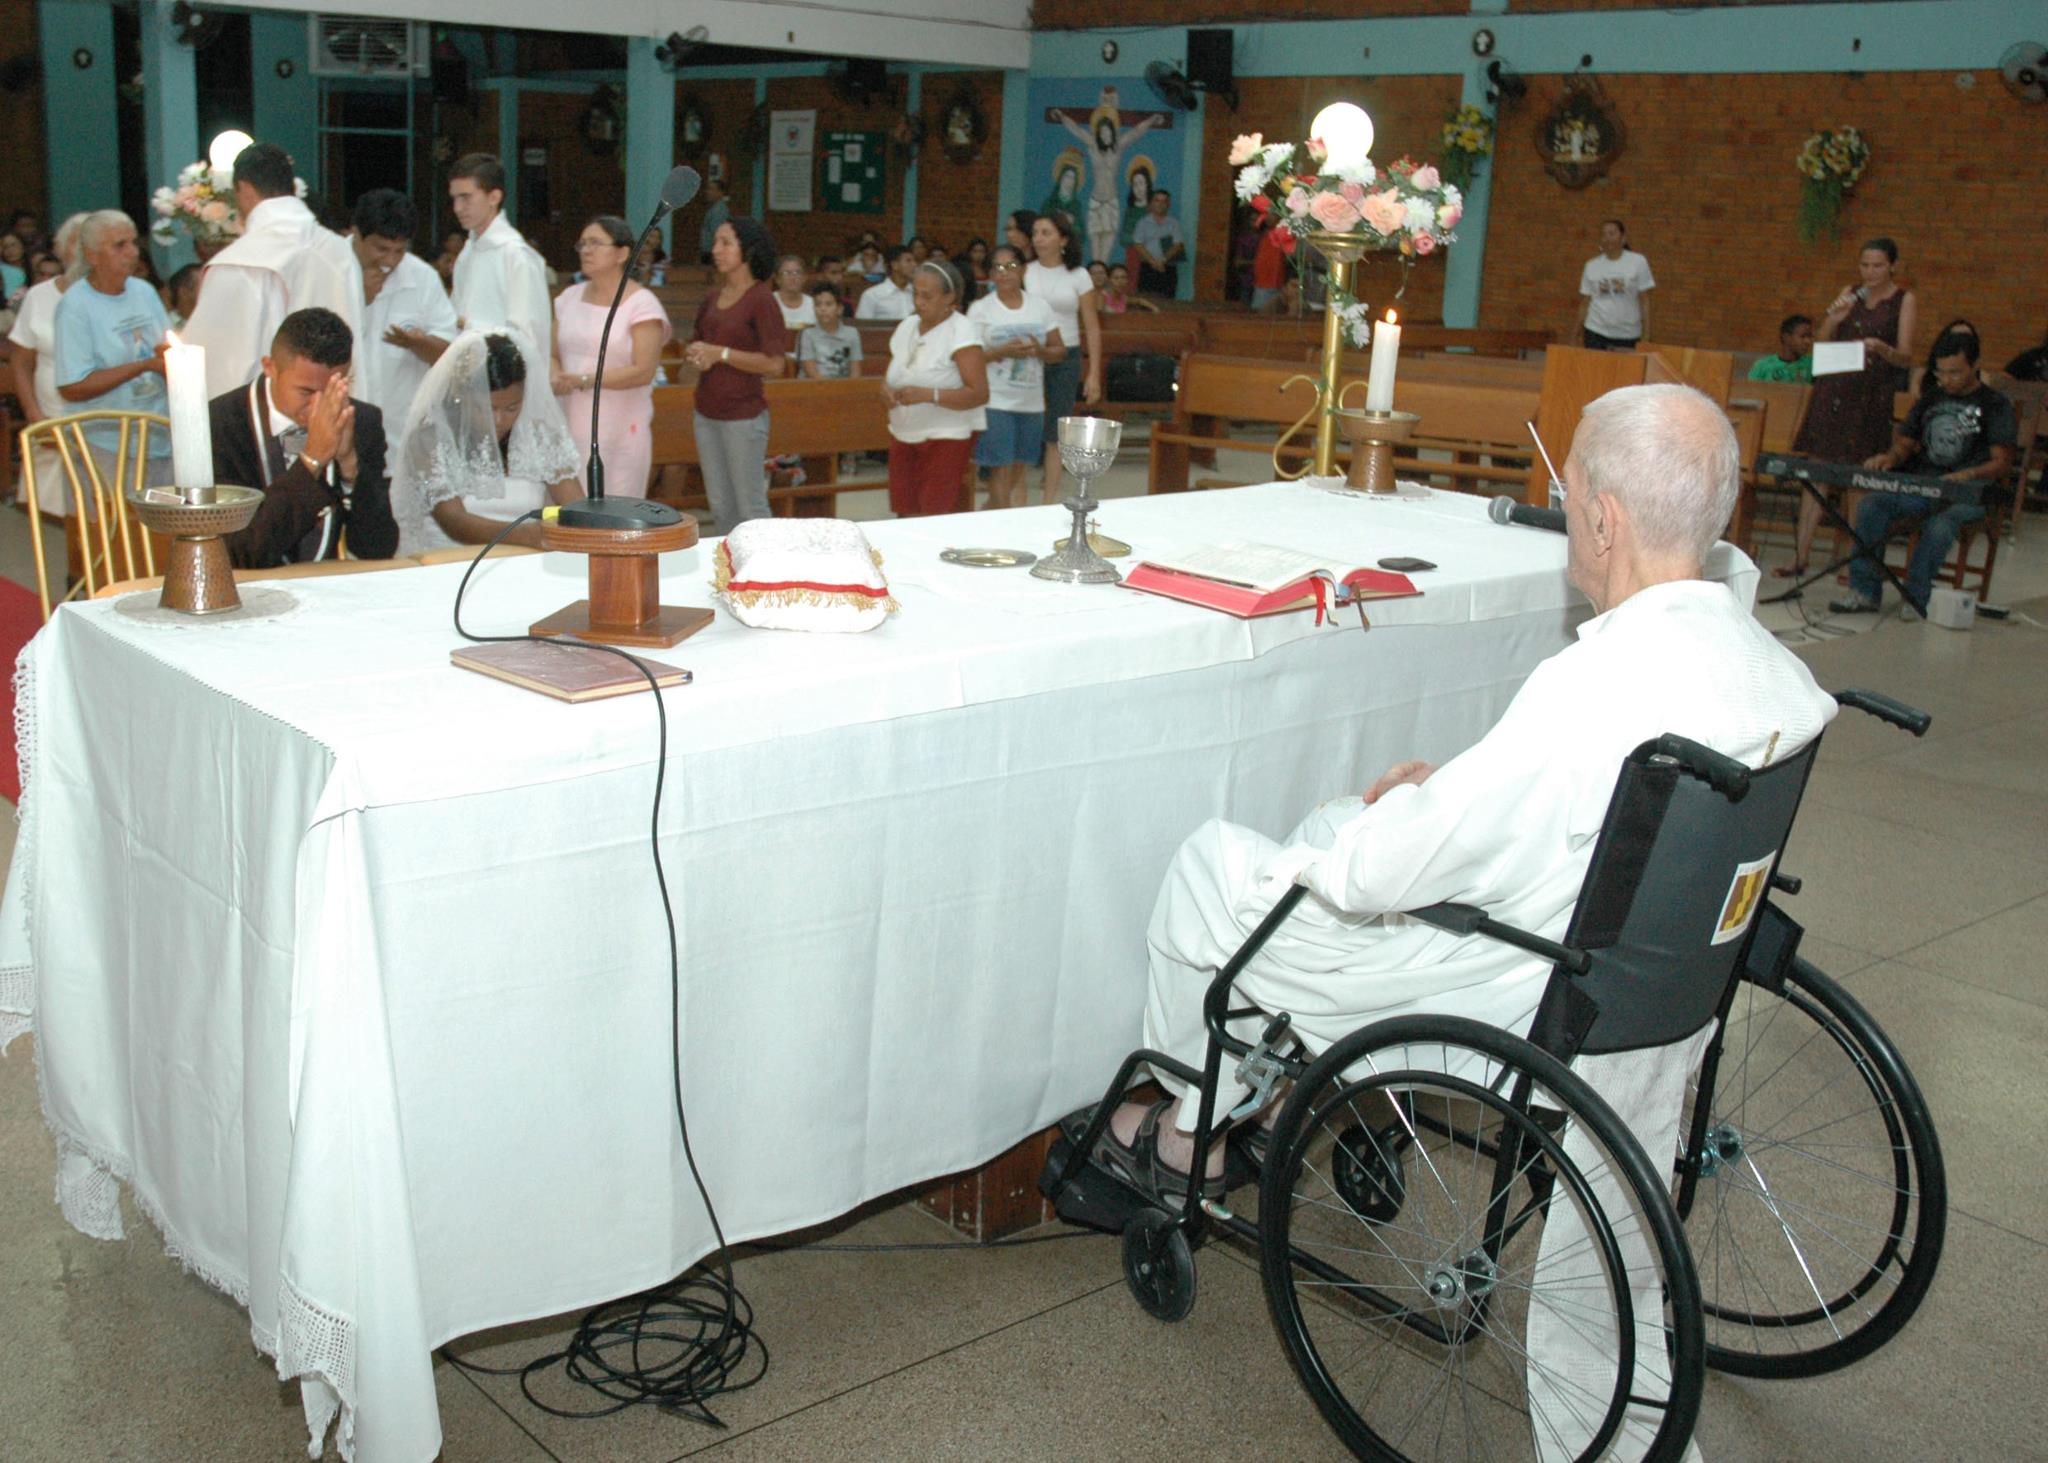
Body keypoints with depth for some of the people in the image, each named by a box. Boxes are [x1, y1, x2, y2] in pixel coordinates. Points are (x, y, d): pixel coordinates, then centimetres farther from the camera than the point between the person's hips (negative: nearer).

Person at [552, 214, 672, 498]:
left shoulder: (641, 304, -4)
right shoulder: (570, 297, 14)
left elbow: (643, 371, -12)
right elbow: (553, 354, 15)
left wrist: (583, 380, -19)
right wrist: (555, 377, -9)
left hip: (620, 433, -5)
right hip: (570, 429, 5)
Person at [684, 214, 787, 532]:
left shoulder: (761, 300, -11)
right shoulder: (713, 298, 10)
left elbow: (774, 364, -17)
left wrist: (721, 354, -17)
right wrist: (694, 356, -1)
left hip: (743, 415, -7)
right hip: (707, 413, 7)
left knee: (750, 506, -1)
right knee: (720, 505, 13)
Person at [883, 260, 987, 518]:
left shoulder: (962, 332, -11)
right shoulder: (907, 327, 9)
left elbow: (979, 394, -18)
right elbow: (891, 376, 19)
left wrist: (927, 395, -29)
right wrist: (886, 389, -7)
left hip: (947, 438, -6)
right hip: (903, 435, 6)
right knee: (905, 515, -1)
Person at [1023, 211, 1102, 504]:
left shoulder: (1078, 276, 2)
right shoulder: (1025, 272, 2)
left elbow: (1092, 327, 4)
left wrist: (1094, 374, -1)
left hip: (1066, 358, 1)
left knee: (1056, 432, 6)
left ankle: (1050, 499, 14)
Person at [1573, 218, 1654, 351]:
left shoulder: (1638, 262, 1)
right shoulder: (1592, 265, 7)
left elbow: (1644, 300, 2)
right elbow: (1584, 303, 11)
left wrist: (1646, 335, -2)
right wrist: (1576, 332, 8)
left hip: (1628, 334, -1)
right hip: (1596, 332, 1)